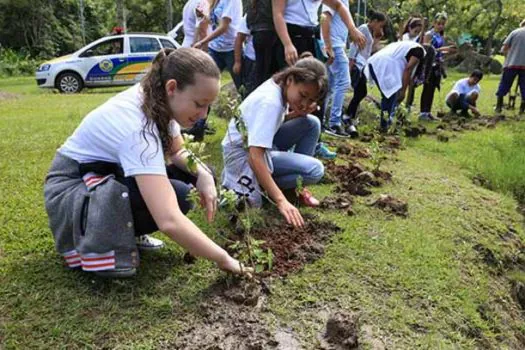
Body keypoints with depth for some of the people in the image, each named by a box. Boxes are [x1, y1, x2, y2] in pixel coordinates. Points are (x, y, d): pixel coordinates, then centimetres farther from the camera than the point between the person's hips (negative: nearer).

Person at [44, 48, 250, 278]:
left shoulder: (157, 99, -11)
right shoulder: (139, 128, -36)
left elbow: (178, 152, 6)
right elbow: (169, 222, -44)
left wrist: (203, 175, -17)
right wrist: (223, 259, -35)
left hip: (110, 176, 8)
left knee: (196, 175, -5)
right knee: (176, 196, -29)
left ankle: (123, 231, 7)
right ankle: (96, 243, -7)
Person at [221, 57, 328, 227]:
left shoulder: (279, 86, -4)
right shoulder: (270, 102, -29)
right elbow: (255, 156, -36)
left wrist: (299, 113, -11)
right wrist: (281, 200, -40)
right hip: (243, 152, -9)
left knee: (311, 123, 0)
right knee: (315, 170, -18)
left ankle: (293, 188, 7)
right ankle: (241, 185, -5)